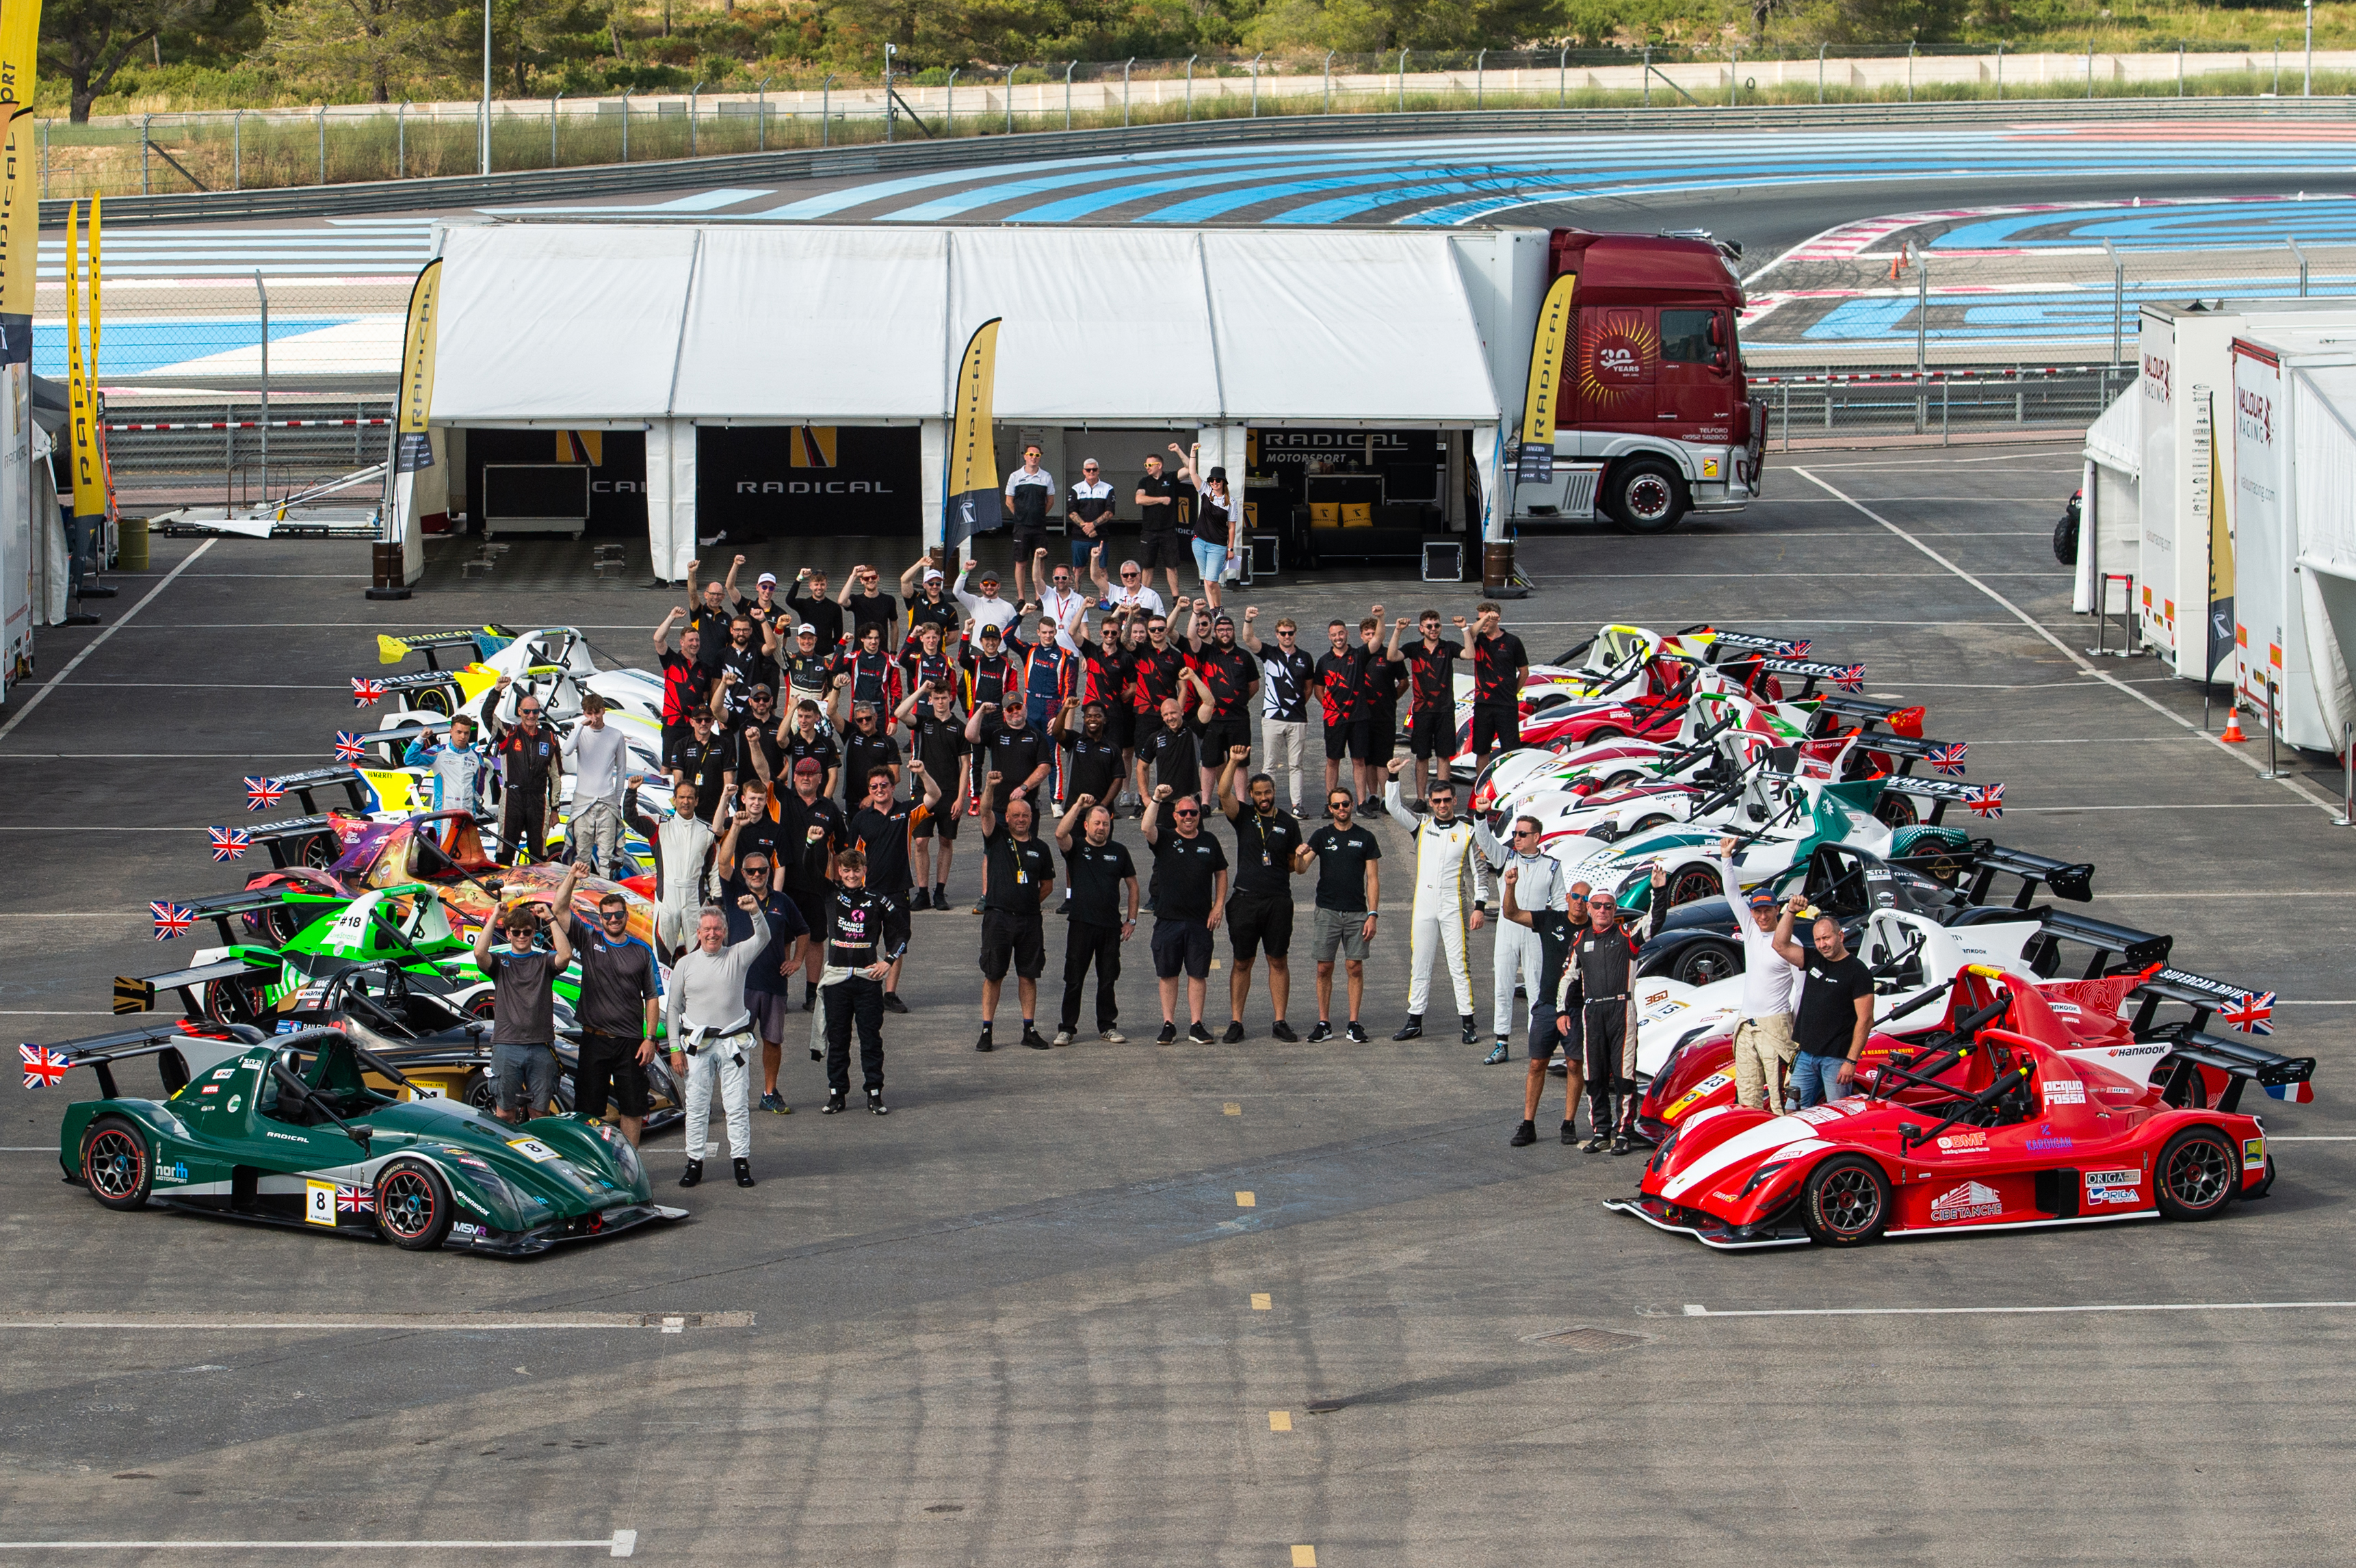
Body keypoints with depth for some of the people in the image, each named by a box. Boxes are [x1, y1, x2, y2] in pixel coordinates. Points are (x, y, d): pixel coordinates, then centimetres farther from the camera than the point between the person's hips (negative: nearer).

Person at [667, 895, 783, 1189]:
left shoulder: (737, 956, 4)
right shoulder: (685, 965, 6)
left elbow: (762, 939, -13)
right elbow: (673, 1008, 8)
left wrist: (756, 912, -33)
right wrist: (675, 1049, 1)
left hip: (732, 1042, -1)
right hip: (697, 1045, 1)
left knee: (737, 1104, -2)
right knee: (696, 1106, 3)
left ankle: (741, 1162, 3)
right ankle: (695, 1162, 10)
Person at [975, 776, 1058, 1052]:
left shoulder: (1039, 849, 10)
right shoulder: (997, 838, 4)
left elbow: (1048, 885, 20)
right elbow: (986, 811, -13)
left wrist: (1030, 903, 8)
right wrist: (990, 786, -29)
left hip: (1030, 920, 2)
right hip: (998, 917, -2)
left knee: (1028, 975, 5)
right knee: (993, 975, 1)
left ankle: (1030, 1029, 12)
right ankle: (986, 1031, 4)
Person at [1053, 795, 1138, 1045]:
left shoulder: (1119, 852, 9)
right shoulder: (1076, 848, 3)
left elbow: (1132, 886, 15)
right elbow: (1060, 834, -19)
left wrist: (1131, 920, 9)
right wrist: (1078, 806, -23)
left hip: (1111, 926, 2)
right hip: (1081, 923, -2)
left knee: (1108, 979, 7)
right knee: (1074, 980, 0)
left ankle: (1107, 1027, 16)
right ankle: (1067, 1028, 6)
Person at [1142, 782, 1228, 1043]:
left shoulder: (1209, 842, 9)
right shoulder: (1164, 840, 3)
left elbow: (1221, 874, 15)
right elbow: (1147, 828, -17)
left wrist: (1218, 906, 6)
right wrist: (1156, 800, -25)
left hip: (1200, 921, 1)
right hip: (1168, 919, -1)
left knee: (1198, 974, 2)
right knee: (1168, 974, 4)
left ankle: (1196, 1025, 8)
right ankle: (1169, 1024, 11)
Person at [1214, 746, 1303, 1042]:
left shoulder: (1288, 823, 9)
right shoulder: (1243, 815, 5)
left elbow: (1295, 865, 15)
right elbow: (1223, 793, -13)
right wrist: (1233, 762, -21)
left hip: (1279, 901, 1)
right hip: (1246, 899, -1)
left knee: (1279, 962, 4)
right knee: (1242, 963, 4)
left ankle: (1280, 1022, 8)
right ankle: (1236, 1022, 9)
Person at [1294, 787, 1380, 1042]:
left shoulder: (1365, 837, 5)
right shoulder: (1322, 836, 6)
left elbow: (1372, 878, 4)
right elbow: (1301, 868, -4)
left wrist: (1373, 914, -5)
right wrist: (1299, 856, -28)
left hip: (1357, 913, 0)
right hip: (1327, 912, 0)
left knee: (1355, 968, 0)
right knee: (1324, 968, 1)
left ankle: (1354, 1024, 6)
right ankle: (1324, 1024, 7)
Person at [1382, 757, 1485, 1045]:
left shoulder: (1467, 831, 1)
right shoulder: (1421, 826, 9)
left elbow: (1480, 871, 1)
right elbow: (1393, 807, 3)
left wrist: (1480, 906, -7)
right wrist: (1393, 777, -9)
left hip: (1454, 908, -3)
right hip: (1424, 906, 3)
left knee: (1459, 965, -3)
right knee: (1419, 964, 6)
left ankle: (1468, 1022, 1)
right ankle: (1414, 1020, 13)